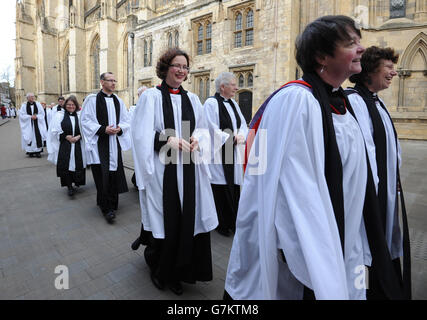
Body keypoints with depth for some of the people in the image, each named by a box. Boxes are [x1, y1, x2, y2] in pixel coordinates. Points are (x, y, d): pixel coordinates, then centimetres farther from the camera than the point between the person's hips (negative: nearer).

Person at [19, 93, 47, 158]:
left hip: (37, 124, 1)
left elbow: (42, 114, 3)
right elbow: (22, 115, -3)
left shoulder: (38, 104, 5)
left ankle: (38, 151, 1)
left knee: (38, 137, -5)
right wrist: (31, 117, -14)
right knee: (30, 137, 0)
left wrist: (36, 116, -13)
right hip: (28, 125, -1)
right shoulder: (24, 105, 1)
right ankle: (30, 152, 9)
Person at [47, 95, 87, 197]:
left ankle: (77, 181, 29)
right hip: (64, 146, -1)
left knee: (78, 164, 5)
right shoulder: (59, 115, 3)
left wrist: (78, 136, -14)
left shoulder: (80, 115, 5)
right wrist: (66, 137, -13)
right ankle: (69, 186, 4)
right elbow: (55, 131, -1)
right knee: (66, 165, -5)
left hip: (78, 146, 1)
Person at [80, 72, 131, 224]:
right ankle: (107, 208, 2)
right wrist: (103, 129, -15)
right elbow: (86, 121, -3)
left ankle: (112, 204, 22)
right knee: (103, 175, -6)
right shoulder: (92, 99, 0)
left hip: (115, 142, 4)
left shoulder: (118, 101, 12)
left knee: (114, 173, 6)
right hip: (99, 143, -4)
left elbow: (126, 121, 14)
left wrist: (119, 128, -7)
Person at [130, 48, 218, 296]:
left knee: (188, 219, 7)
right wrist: (168, 140, -19)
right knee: (164, 221, 5)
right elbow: (142, 135, -6)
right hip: (162, 168, -4)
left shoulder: (192, 99, 13)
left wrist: (196, 140, -6)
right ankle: (157, 268, 34)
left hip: (189, 169, 4)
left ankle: (176, 272, 30)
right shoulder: (151, 96, 0)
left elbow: (203, 130, 15)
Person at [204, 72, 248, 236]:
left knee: (233, 185, 9)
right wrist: (231, 138, -12)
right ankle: (221, 224, 15)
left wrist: (241, 135, -5)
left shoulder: (233, 103, 15)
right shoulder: (211, 103, -9)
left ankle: (231, 221, 23)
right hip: (219, 153, -7)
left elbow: (243, 124, 15)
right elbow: (213, 129, -16)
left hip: (233, 154, 7)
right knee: (221, 188, 0)